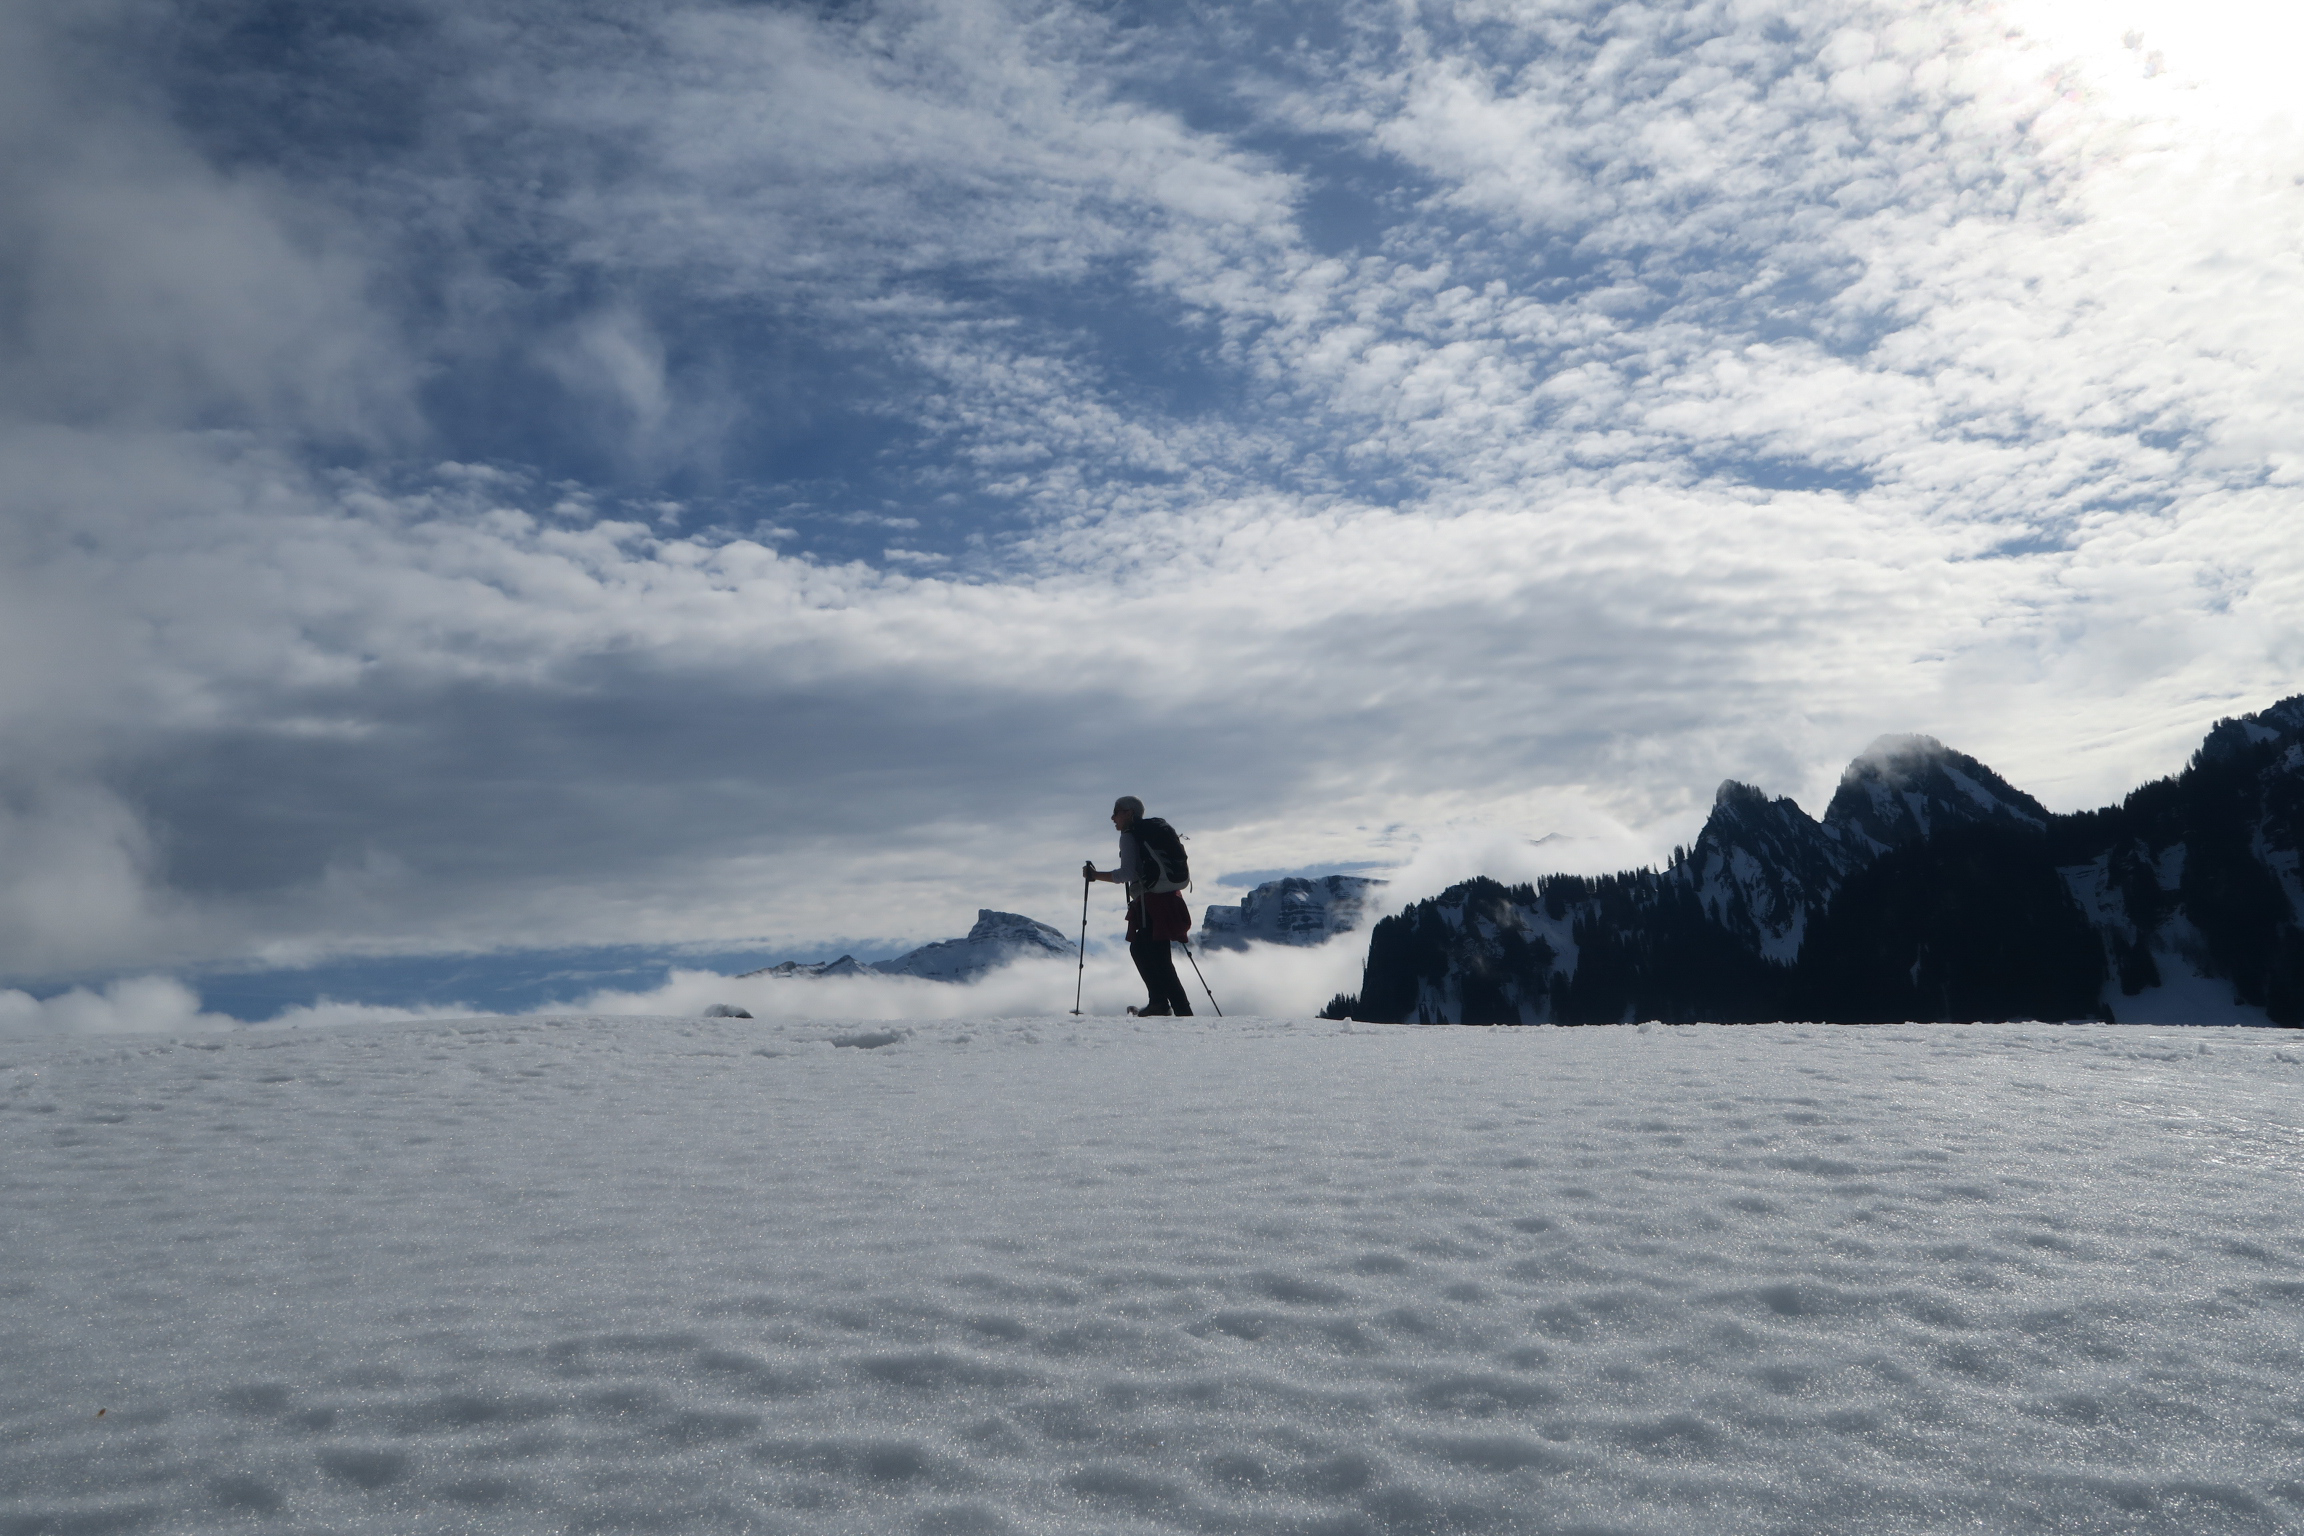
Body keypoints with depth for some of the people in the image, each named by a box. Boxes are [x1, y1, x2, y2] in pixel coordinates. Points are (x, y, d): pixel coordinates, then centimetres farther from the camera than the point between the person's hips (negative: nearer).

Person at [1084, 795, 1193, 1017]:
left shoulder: (1129, 837, -6)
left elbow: (1127, 873, -17)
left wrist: (1095, 875, -9)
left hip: (1150, 905, -9)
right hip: (1169, 899, 9)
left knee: (1159, 961, -7)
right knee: (1139, 949, 22)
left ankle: (1183, 1012, -10)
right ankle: (1159, 1002, 19)